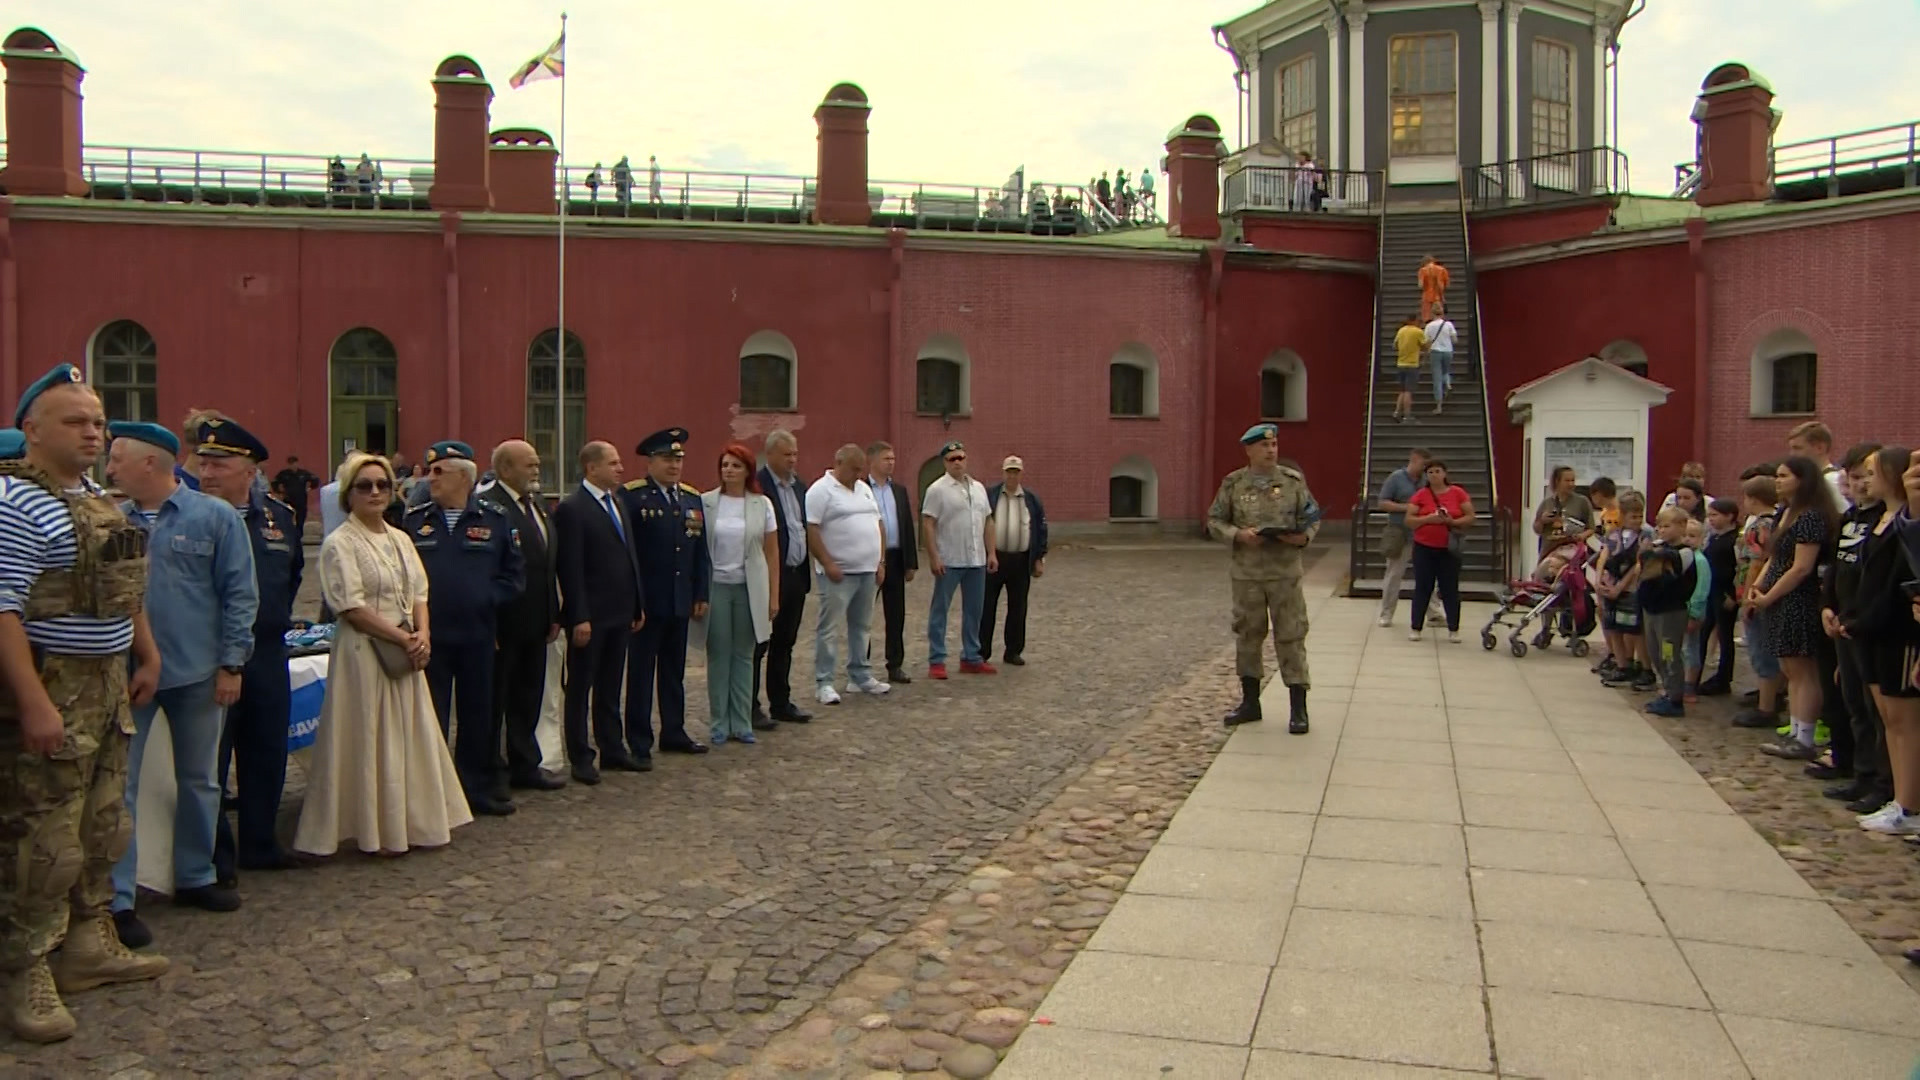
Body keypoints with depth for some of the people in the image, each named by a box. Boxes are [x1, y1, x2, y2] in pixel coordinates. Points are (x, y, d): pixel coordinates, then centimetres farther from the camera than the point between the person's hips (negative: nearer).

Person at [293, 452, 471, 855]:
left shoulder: (400, 539, 12)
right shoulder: (340, 544, -9)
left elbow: (418, 594, 11)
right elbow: (352, 609, -15)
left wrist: (423, 635, -7)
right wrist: (404, 639, -14)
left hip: (407, 653, 7)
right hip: (364, 652, -7)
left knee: (411, 735, 11)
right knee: (373, 739, 1)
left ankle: (411, 822, 21)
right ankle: (377, 831, 12)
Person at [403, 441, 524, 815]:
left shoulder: (494, 522, 3)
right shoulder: (414, 522, 5)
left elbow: (514, 574, 4)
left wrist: (486, 600, -7)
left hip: (478, 636, 0)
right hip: (430, 637, 0)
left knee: (479, 714, 9)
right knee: (429, 716, 6)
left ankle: (478, 788, 22)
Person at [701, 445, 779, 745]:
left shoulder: (762, 505, 2)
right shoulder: (705, 503, -1)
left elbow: (772, 553, 4)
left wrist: (774, 596, 1)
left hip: (750, 588, 1)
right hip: (716, 586, -1)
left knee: (744, 655, 6)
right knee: (718, 655, 2)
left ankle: (742, 724, 14)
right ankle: (718, 724, 12)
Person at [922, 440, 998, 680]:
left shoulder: (978, 488, 12)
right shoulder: (937, 489, -7)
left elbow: (988, 522, 15)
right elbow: (928, 524, -11)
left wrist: (991, 553, 8)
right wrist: (933, 557, -17)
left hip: (977, 561, 6)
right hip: (949, 562, -6)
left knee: (974, 611, 12)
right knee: (940, 610, 0)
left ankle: (971, 658, 22)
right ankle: (936, 661, 5)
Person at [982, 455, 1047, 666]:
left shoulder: (1031, 499, 8)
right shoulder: (989, 495, 1)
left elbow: (1041, 529, 9)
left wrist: (1040, 558, 4)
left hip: (1021, 560, 2)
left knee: (1018, 608, 8)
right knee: (986, 606, 2)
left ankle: (1014, 651, 18)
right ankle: (981, 651, 11)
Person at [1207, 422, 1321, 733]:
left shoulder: (1293, 481, 3)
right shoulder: (1233, 483, 3)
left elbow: (1313, 518, 8)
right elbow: (1214, 520, 4)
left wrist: (1303, 536, -13)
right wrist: (1239, 535, -13)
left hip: (1285, 573, -1)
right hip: (1246, 573, 1)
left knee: (1291, 637, -2)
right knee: (1248, 635, 10)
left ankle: (1298, 709, 5)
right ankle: (1250, 702, 23)